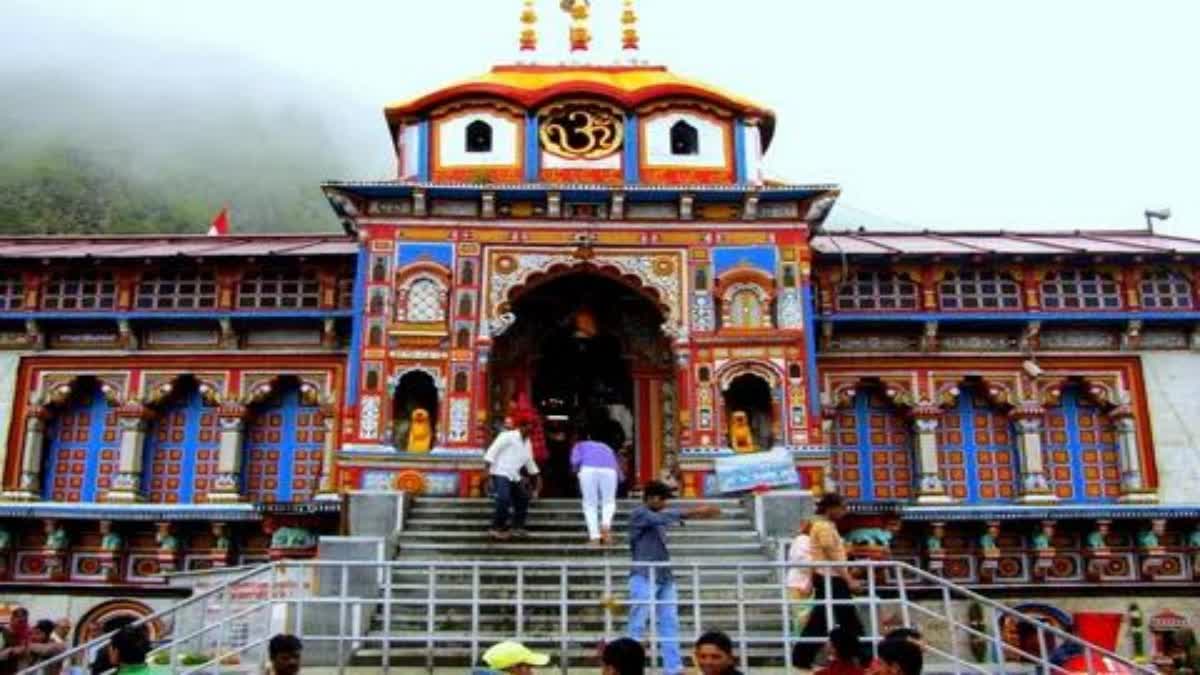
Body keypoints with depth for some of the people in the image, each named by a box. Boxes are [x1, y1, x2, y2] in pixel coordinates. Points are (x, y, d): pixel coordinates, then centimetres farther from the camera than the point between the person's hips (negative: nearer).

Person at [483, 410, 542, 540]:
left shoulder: (527, 443, 15)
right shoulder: (508, 436, -8)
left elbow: (530, 462, 25)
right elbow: (493, 451, -13)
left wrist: (537, 478, 24)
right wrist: (488, 468, -22)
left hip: (514, 476, 9)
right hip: (501, 473, -9)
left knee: (523, 498, 10)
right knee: (504, 500, -22)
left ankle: (517, 527, 22)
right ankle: (496, 528, -13)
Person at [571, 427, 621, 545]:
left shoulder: (580, 445, 31)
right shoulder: (606, 447, 39)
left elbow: (575, 460, 11)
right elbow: (616, 467, 28)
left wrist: (576, 470, 26)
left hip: (588, 468, -1)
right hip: (608, 469, 2)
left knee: (590, 504, 11)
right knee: (608, 501, 16)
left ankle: (594, 536, 3)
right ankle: (606, 523, -10)